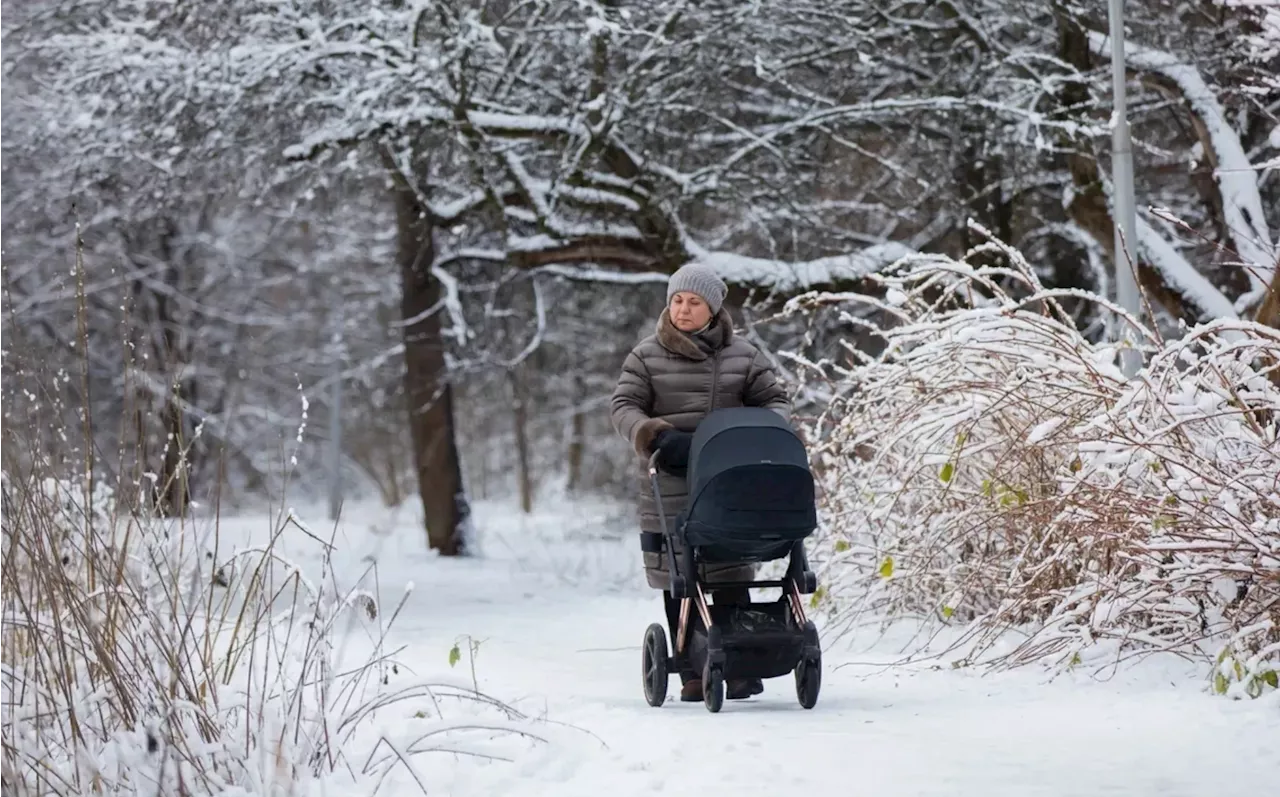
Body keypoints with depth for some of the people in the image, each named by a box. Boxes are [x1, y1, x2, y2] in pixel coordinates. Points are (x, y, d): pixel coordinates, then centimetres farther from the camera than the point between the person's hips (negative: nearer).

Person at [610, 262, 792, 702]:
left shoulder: (742, 355, 10)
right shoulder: (647, 356, 7)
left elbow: (775, 399, 14)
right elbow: (624, 407, 1)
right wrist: (655, 437, -19)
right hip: (670, 488, 0)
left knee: (730, 575, -2)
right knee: (678, 578, -1)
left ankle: (741, 667, 4)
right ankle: (693, 674, 3)